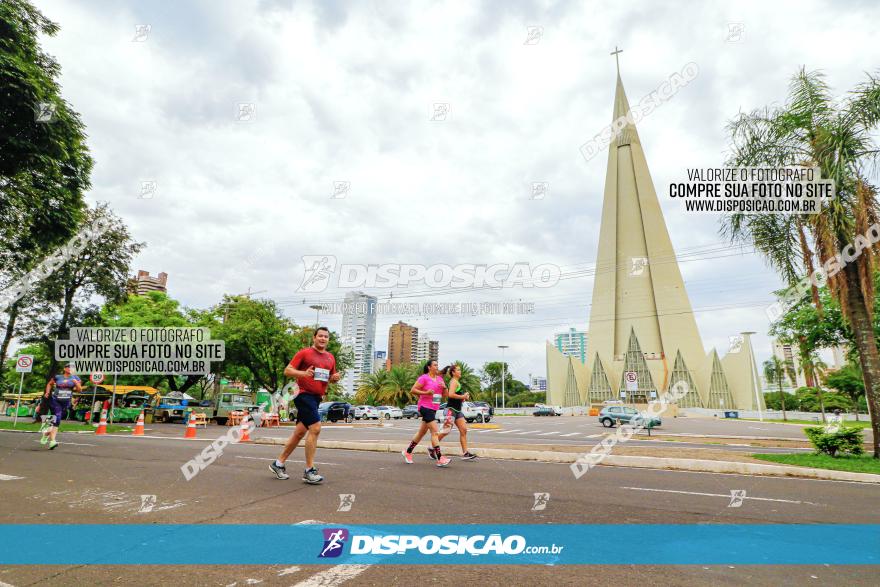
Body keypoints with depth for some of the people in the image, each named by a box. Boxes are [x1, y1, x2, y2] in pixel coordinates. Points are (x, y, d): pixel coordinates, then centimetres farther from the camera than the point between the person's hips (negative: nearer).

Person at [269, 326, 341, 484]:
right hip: (304, 394, -8)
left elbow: (331, 377, 25)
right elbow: (287, 371, -6)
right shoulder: (304, 353, -4)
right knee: (315, 428, -17)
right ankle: (309, 471, -9)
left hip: (316, 397, 8)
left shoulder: (330, 357, 14)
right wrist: (303, 373, -23)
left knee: (300, 432, 13)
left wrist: (335, 378, 1)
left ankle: (278, 464, 28)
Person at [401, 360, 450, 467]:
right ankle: (439, 459, -13)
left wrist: (444, 387, -5)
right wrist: (425, 392, -20)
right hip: (425, 407, -8)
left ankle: (407, 452, 31)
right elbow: (413, 390, -10)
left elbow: (445, 394, 15)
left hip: (434, 409, 8)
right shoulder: (424, 378, -8)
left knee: (422, 432, 16)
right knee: (435, 432, -14)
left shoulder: (440, 378, 13)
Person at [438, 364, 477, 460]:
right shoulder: (454, 381, -11)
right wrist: (462, 397, -16)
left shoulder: (456, 382, 18)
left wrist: (463, 397, 8)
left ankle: (465, 453, 5)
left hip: (457, 410, 10)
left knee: (463, 430, 4)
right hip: (451, 409, -10)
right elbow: (450, 394, -25)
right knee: (446, 431, -7)